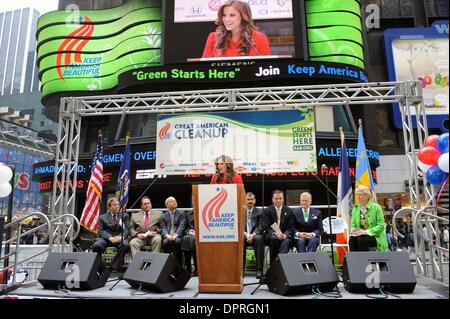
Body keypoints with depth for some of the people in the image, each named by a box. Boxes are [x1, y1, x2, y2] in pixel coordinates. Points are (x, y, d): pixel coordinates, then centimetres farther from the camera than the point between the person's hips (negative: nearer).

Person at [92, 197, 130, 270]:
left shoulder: (124, 216, 21)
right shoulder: (102, 217, 20)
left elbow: (127, 229, 9)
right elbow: (101, 231, 6)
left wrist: (121, 237, -14)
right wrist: (110, 238, -15)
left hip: (120, 238, 0)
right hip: (106, 238, 0)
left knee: (125, 245, -34)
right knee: (97, 245, -32)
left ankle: (114, 266, -25)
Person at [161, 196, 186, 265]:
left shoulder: (181, 214, 14)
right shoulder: (163, 216, 19)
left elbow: (181, 226, 1)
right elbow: (163, 228, 6)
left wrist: (175, 235, -18)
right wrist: (167, 235, -17)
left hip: (177, 236, -1)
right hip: (167, 236, 1)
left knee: (177, 241, -34)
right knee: (165, 242, -32)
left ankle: (179, 264, -23)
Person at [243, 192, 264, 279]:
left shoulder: (259, 212, 14)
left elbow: (260, 227, 4)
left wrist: (253, 235, -15)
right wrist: (246, 234, -13)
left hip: (255, 235, 0)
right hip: (244, 235, 1)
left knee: (258, 239, -36)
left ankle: (259, 270, -32)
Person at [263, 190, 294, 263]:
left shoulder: (289, 211, 7)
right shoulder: (267, 211, 3)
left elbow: (290, 228, 5)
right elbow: (266, 227, -1)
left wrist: (285, 235, -15)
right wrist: (275, 233, -19)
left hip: (284, 235, 1)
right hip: (271, 235, -1)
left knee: (286, 241, -32)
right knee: (273, 238, -33)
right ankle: (273, 262, -25)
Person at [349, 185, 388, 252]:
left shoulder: (376, 207, -4)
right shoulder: (355, 209, 9)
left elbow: (381, 226, -10)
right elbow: (353, 225, 10)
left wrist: (366, 232, -22)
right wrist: (353, 230, -14)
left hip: (375, 236, -3)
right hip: (360, 235, 4)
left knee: (361, 240, -33)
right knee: (352, 239, -29)